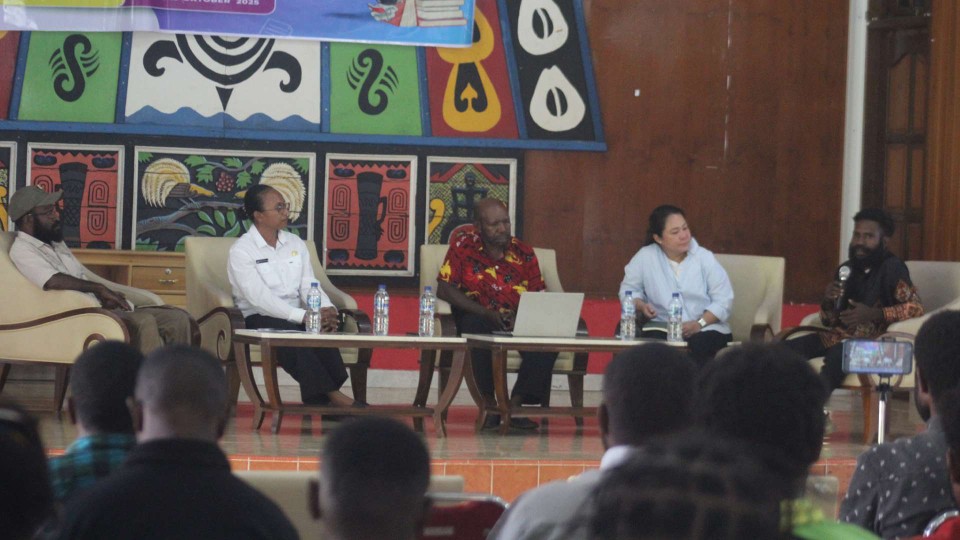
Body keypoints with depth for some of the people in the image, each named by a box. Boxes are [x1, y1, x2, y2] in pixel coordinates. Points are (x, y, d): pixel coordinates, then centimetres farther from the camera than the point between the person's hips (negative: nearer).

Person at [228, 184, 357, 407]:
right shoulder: (241, 250, -6)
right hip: (258, 319, -5)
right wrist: (303, 316, -27)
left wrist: (327, 309, -18)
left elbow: (308, 285, 5)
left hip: (295, 317, 5)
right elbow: (259, 297, -17)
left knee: (322, 330, -30)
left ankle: (321, 399, -35)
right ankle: (331, 395, -37)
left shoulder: (295, 244, 14)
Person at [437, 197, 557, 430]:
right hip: (478, 315, -2)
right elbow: (444, 289, -9)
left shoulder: (523, 252, 9)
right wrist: (489, 314, -20)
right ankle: (489, 402, -23)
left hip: (520, 320, 3)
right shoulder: (463, 247, 1)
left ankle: (516, 403, -20)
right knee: (477, 326, -38)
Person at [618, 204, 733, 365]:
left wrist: (700, 323, -16)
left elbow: (723, 300, -1)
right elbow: (628, 289, 13)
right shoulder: (645, 257, 3)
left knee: (698, 345, -35)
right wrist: (640, 306, -10)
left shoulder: (705, 258, 2)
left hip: (705, 329, 0)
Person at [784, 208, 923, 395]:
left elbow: (915, 307, -14)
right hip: (837, 336, 7)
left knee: (837, 355, -38)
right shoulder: (846, 269, 15)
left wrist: (873, 314, -23)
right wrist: (827, 301, -3)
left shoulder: (892, 268, -5)